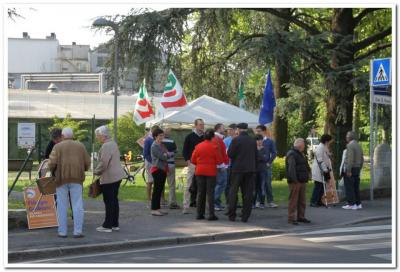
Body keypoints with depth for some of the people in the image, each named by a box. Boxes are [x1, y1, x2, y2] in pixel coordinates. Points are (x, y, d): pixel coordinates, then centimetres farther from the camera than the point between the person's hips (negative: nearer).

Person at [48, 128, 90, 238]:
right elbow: (87, 163, 5)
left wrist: (52, 169, 14)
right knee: (77, 205, 1)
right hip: (76, 178, 1)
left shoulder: (58, 146, 2)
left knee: (62, 206, 5)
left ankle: (62, 231, 6)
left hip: (62, 178, -1)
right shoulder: (80, 146, 9)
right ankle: (78, 231, -4)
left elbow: (52, 163, -8)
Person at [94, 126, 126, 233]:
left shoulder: (106, 146, -18)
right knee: (114, 200, 14)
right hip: (117, 176, 10)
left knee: (109, 202, -5)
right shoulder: (113, 143, 13)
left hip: (109, 177, -10)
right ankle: (115, 224, 20)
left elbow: (103, 163, -23)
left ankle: (107, 226, 0)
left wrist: (96, 172, -6)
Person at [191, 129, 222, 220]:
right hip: (211, 172, -3)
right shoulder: (214, 147, -9)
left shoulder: (198, 146, 0)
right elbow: (219, 161, -8)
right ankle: (211, 215, -3)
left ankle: (199, 214, 10)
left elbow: (193, 160, 3)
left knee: (200, 193, 10)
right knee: (210, 193, 0)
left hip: (199, 172, 3)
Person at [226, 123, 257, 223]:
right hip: (250, 169, 3)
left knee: (233, 191, 7)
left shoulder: (236, 140, -10)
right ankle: (245, 216, 5)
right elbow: (256, 155, 10)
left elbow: (229, 154, -10)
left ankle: (232, 214, 6)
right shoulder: (253, 140, 5)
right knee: (248, 193, 5)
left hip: (238, 169, -3)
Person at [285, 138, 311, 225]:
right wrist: (294, 180, -26)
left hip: (302, 181, 10)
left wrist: (306, 176, 20)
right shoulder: (291, 154, -13)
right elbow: (291, 168, -21)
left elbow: (305, 166, 30)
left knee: (302, 201, 14)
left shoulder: (301, 154, 20)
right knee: (293, 200, -8)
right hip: (295, 182, -10)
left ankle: (301, 217, 23)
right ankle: (291, 218, -6)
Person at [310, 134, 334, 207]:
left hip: (324, 170, 10)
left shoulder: (325, 148, 16)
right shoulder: (320, 147, -16)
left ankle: (318, 201, 16)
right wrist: (325, 170, -19)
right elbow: (320, 160, -20)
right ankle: (313, 202, -4)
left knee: (321, 187, 10)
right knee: (318, 186, -8)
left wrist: (329, 169, 14)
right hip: (319, 171, -10)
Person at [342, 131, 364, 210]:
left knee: (349, 188, -6)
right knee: (356, 187, 11)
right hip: (357, 169, 9)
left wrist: (348, 171, -21)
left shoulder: (350, 145, -13)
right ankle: (358, 204, 11)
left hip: (350, 169, -9)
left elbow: (350, 159, -21)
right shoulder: (358, 145, 15)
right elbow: (362, 159, 17)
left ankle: (351, 204, -7)